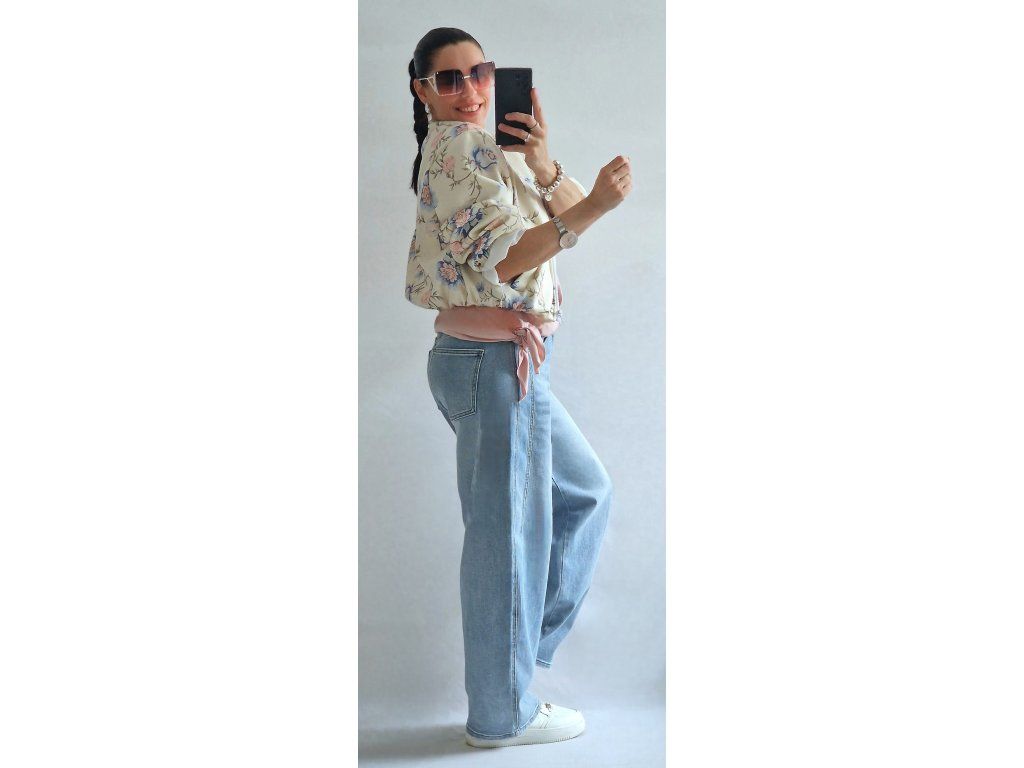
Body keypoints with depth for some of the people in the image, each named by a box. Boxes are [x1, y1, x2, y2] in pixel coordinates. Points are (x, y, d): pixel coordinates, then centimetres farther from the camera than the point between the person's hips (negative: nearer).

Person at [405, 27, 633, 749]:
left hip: (502, 358, 10)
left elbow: (571, 209, 8)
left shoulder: (487, 146, 20)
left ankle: (521, 645, 26)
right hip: (496, 359, -10)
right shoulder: (461, 145, -11)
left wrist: (544, 167, -11)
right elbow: (503, 260, -19)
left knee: (587, 492, 20)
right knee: (509, 530, -2)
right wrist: (592, 207, -26)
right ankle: (503, 712, 11)